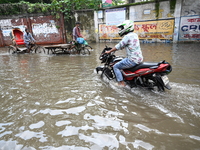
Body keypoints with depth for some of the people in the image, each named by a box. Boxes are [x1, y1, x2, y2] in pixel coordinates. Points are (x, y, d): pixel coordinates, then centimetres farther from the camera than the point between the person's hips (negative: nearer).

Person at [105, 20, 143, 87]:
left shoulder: (127, 36, -15)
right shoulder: (135, 35, 13)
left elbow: (119, 46, -12)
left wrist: (109, 51, 1)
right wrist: (114, 49, 28)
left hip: (132, 60, -10)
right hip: (139, 58, 10)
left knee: (115, 67, -2)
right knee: (122, 61, 32)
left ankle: (121, 83, -3)